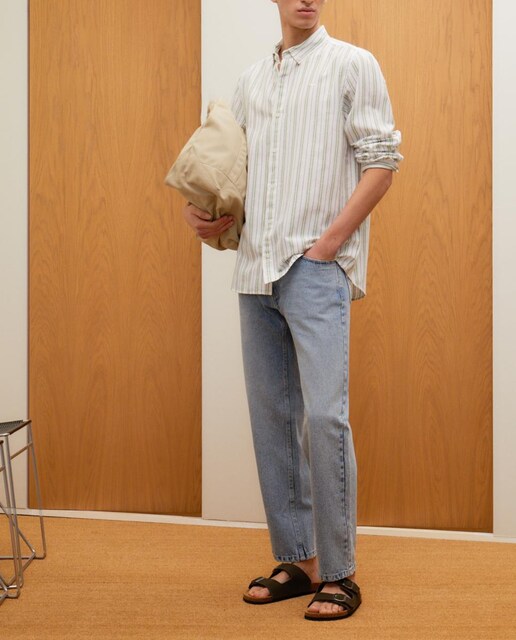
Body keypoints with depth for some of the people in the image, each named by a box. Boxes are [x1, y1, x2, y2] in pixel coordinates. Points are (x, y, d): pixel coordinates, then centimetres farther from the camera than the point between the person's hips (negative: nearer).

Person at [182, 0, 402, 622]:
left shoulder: (352, 64, 4)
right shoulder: (250, 80, 18)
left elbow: (381, 162, -3)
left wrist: (329, 242, -11)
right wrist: (209, 213, 3)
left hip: (318, 267, -5)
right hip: (257, 268, 6)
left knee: (324, 415, -13)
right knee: (272, 417, 6)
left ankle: (338, 571, -1)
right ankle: (294, 558, 18)